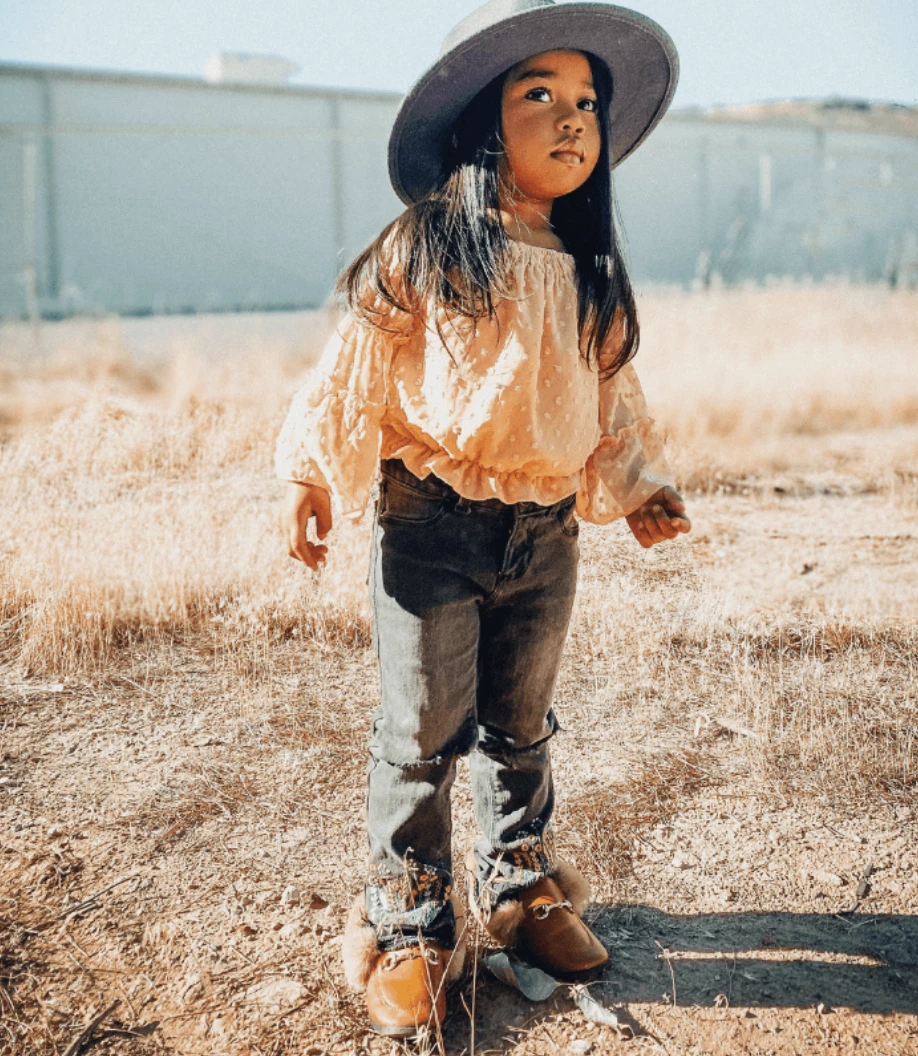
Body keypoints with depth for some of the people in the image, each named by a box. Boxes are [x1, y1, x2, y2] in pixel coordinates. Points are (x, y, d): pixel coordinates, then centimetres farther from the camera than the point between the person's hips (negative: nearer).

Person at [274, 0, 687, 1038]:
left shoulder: (592, 274, 9)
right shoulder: (423, 252, -7)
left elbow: (611, 397, 18)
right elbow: (356, 367, -4)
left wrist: (638, 484, 12)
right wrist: (311, 477, -6)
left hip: (546, 533, 5)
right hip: (433, 525, -4)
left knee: (521, 727, 18)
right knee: (424, 733, 4)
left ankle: (522, 889, 37)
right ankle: (407, 926, 22)